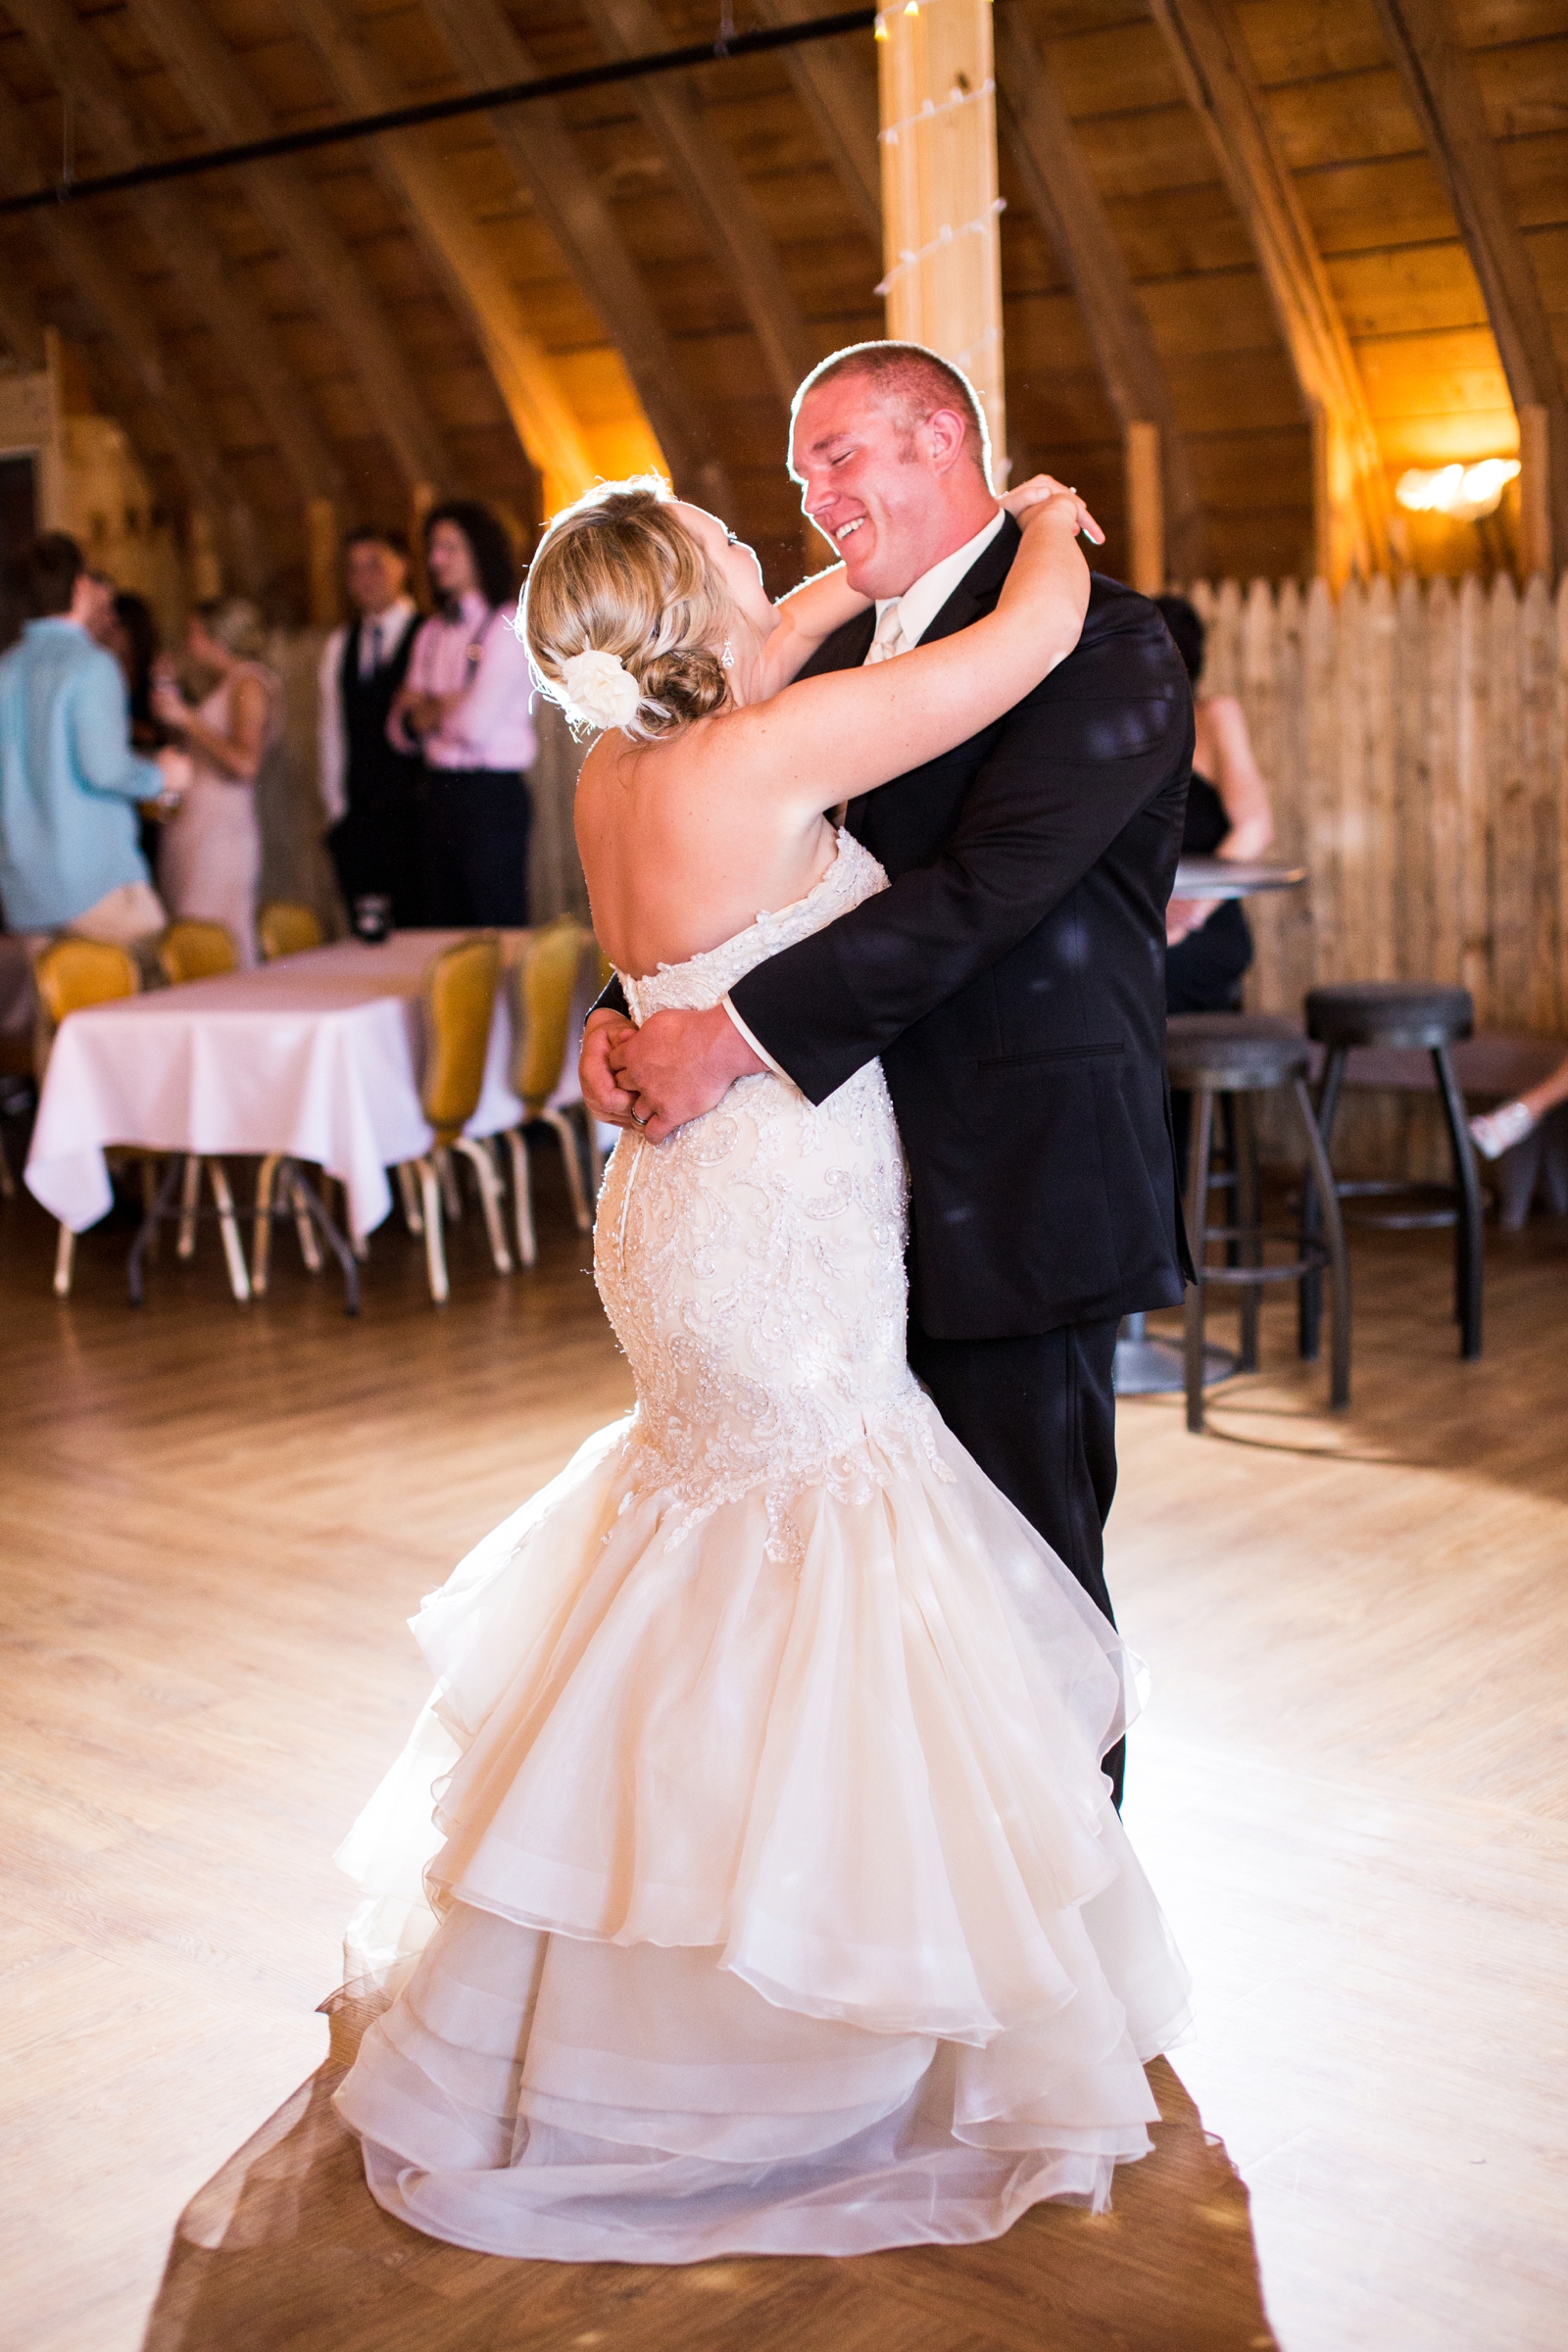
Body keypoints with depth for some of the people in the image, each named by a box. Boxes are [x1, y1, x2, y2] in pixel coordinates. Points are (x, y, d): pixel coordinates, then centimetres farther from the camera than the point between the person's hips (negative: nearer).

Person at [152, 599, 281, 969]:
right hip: (192, 826, 9)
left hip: (220, 830, -9)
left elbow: (245, 763, -18)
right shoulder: (225, 686, 21)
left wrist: (187, 719, -13)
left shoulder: (248, 685, -6)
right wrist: (172, 708, 18)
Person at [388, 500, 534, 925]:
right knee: (444, 934, 8)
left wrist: (423, 708, 3)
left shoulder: (508, 627, -6)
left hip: (492, 794, -7)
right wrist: (443, 709, -8)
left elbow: (477, 722, -15)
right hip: (438, 792, 7)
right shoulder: (431, 632, 14)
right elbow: (399, 731, 12)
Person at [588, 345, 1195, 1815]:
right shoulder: (841, 657, 15)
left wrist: (734, 1035, -25)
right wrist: (622, 1017, -6)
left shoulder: (1103, 645, -11)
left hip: (1013, 1194, -7)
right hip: (864, 1186, 7)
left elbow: (981, 890, -23)